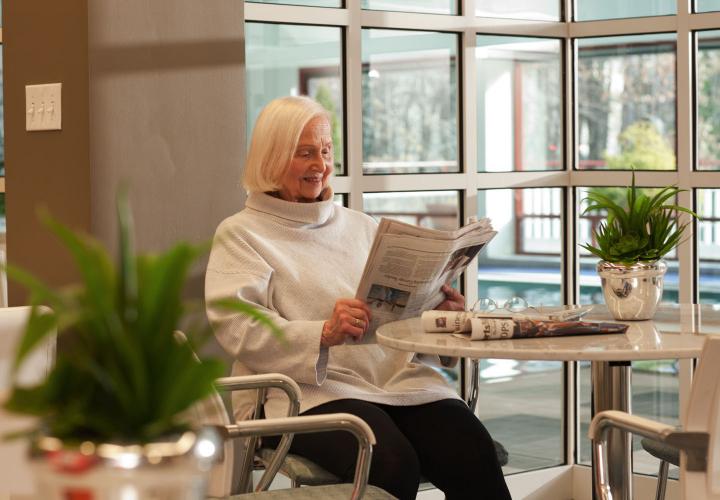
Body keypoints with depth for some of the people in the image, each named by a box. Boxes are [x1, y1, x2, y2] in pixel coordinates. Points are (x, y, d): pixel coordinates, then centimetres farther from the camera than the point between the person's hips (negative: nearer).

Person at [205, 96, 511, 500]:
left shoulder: (361, 227, 26)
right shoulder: (240, 235, 8)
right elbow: (237, 326, -7)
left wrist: (439, 314, -1)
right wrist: (323, 334, -23)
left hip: (399, 378, 5)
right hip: (309, 390, -4)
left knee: (474, 455, -25)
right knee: (392, 463, -35)